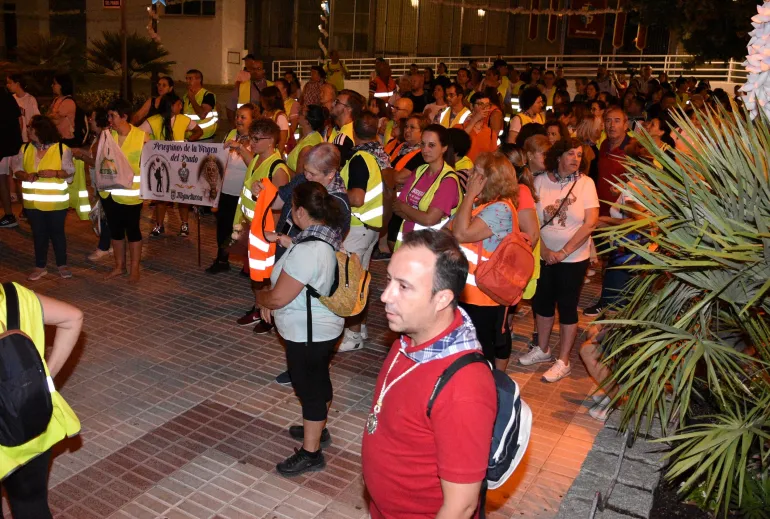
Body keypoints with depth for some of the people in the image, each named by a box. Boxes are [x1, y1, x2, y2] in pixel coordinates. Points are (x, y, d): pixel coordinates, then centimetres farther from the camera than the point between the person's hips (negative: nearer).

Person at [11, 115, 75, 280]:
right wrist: (25, 176, -16)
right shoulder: (25, 149, 3)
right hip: (33, 202, 4)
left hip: (56, 202, -4)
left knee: (57, 233, 8)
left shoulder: (62, 149, -8)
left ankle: (62, 265, 22)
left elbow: (70, 172, -7)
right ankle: (40, 267, 23)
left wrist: (55, 173, -24)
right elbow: (16, 169, 6)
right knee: (39, 235, 12)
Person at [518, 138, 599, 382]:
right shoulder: (540, 181, -3)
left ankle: (563, 362, 19)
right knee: (541, 302, 15)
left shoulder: (585, 183, -7)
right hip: (543, 256, 3)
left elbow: (591, 223, -13)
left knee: (567, 307, 5)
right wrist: (544, 250, -13)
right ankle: (542, 349, 35)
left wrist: (563, 252, -15)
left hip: (573, 259, -3)